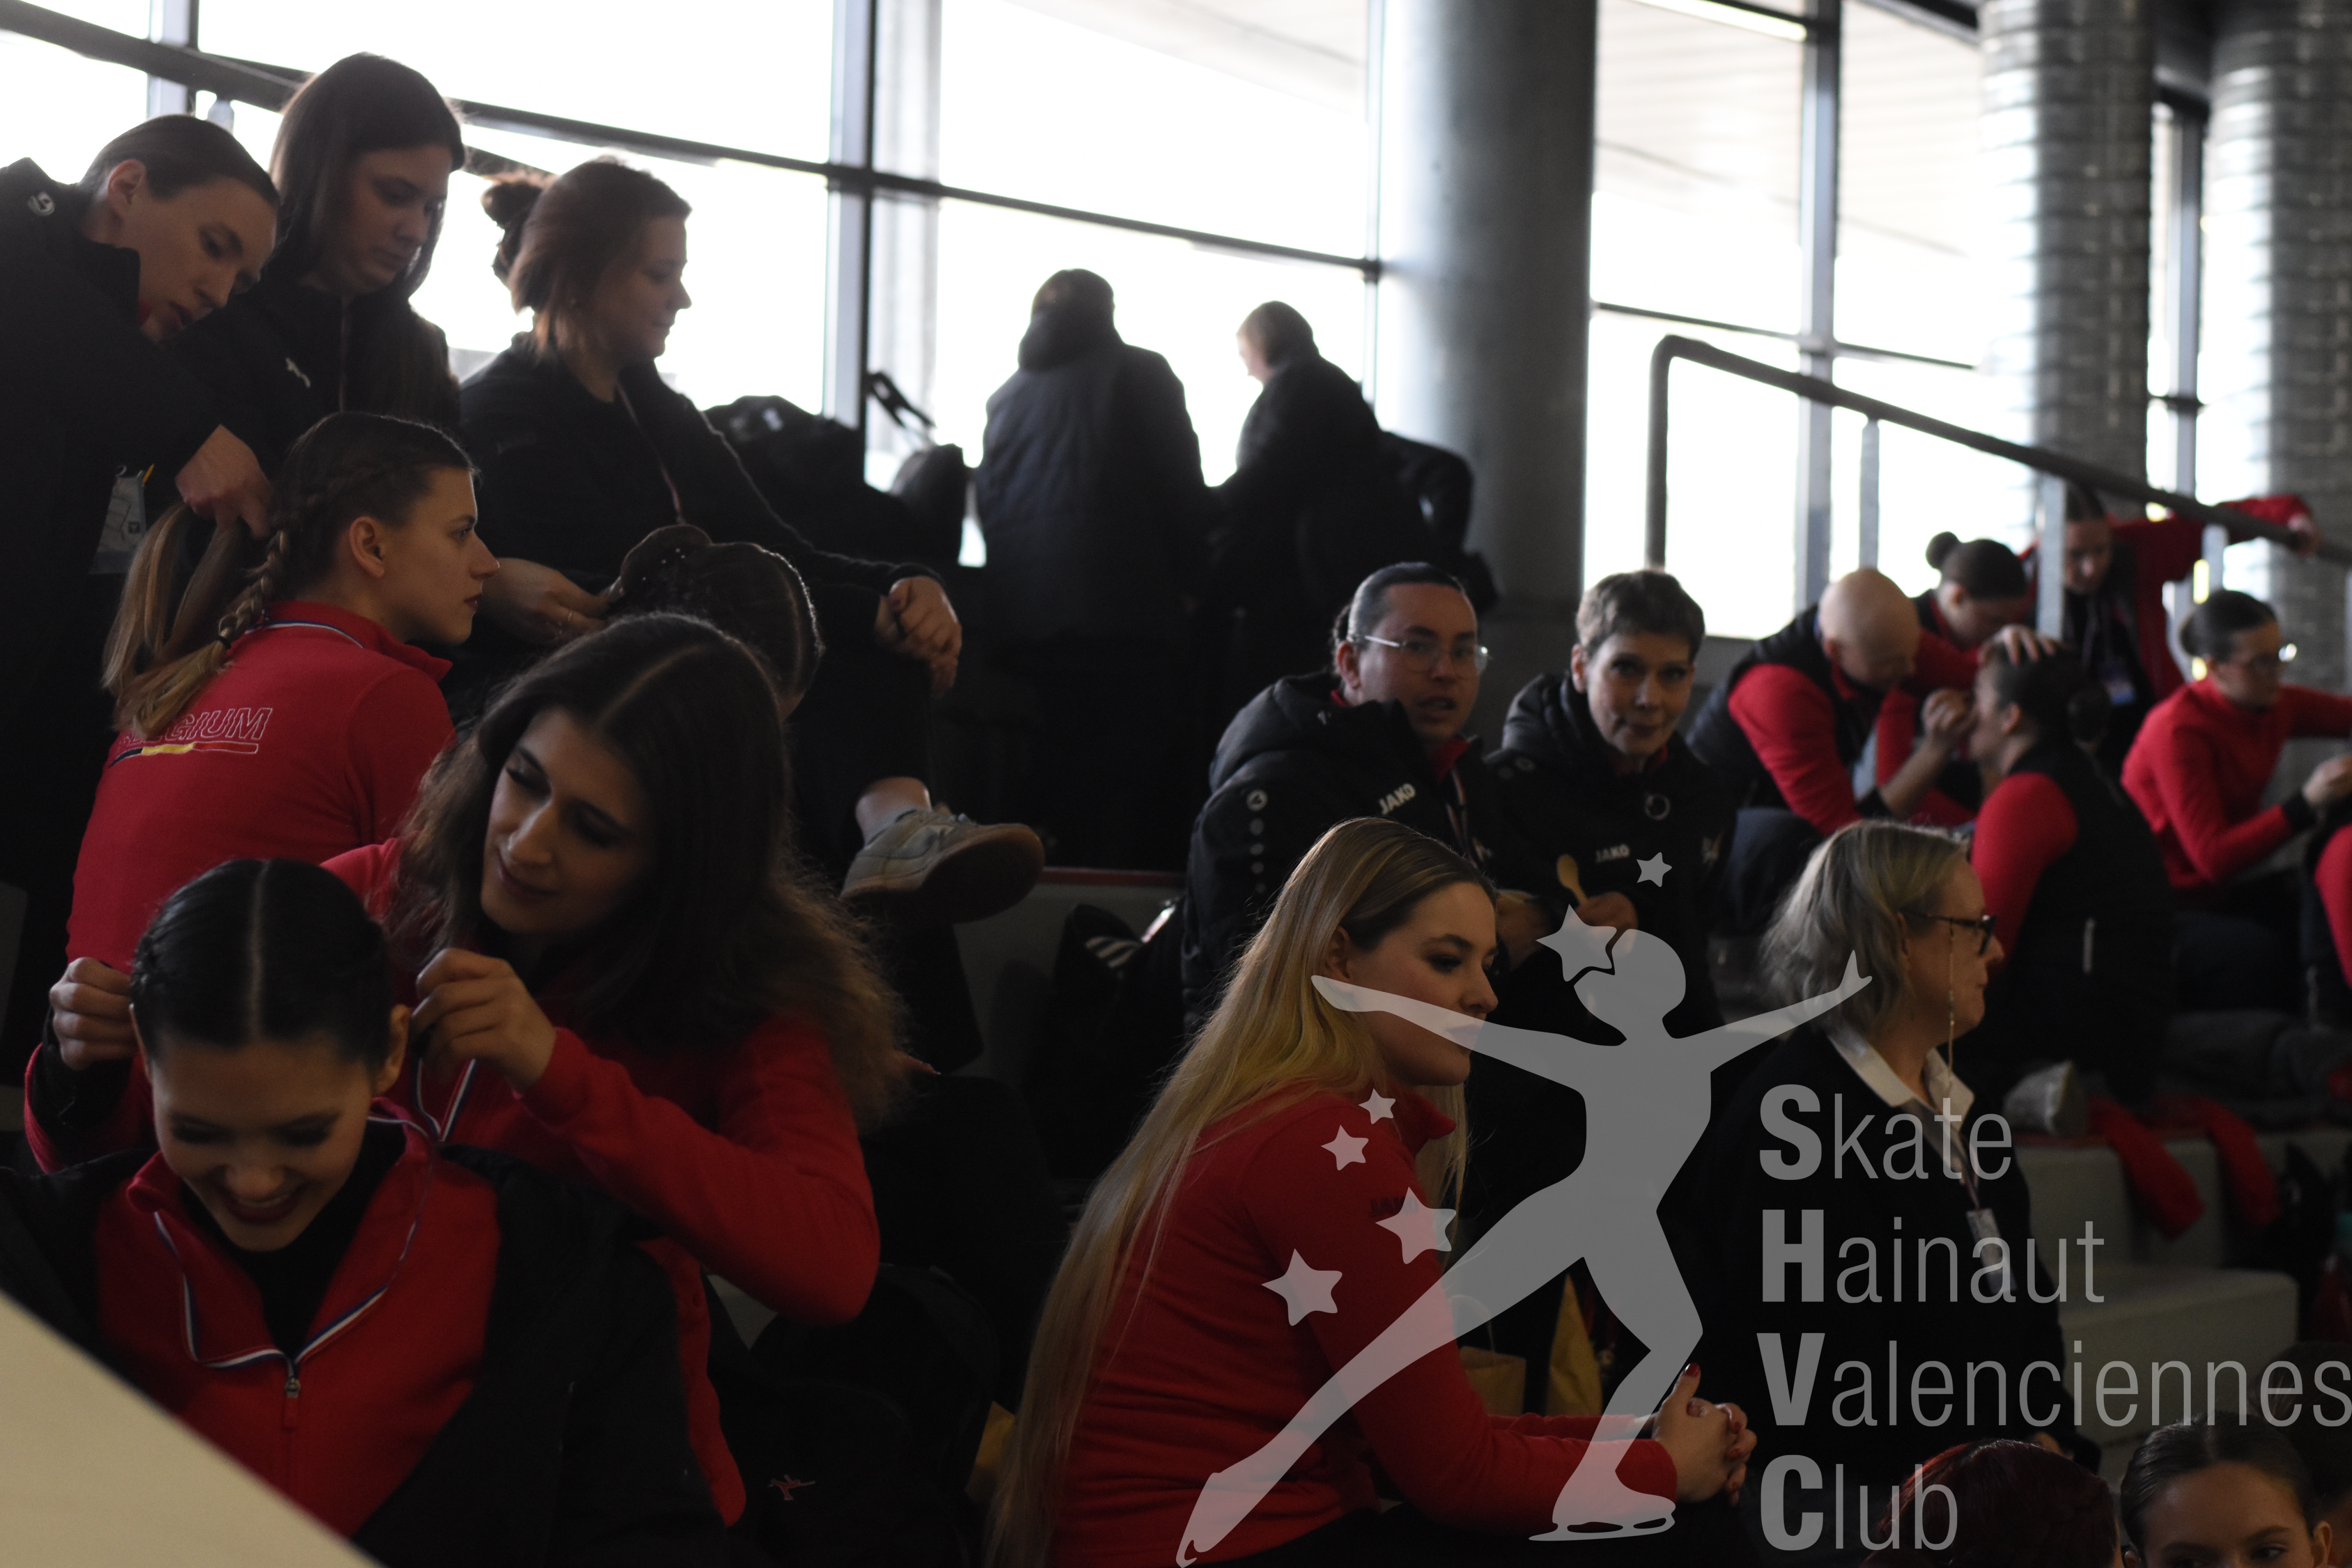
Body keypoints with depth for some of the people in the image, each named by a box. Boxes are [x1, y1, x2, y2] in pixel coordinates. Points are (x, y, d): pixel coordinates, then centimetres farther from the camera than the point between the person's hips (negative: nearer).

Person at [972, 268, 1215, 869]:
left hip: (1023, 623, 5)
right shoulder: (1140, 373, 6)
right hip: (1125, 614, -5)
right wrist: (1189, 582, 13)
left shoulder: (1008, 395, 17)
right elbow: (1183, 490, 2)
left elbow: (987, 507, 17)